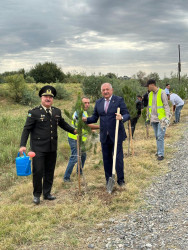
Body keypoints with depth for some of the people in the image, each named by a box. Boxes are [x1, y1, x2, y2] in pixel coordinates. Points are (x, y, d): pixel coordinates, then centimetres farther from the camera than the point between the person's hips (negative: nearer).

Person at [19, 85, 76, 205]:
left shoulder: (57, 112, 8)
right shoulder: (34, 112, -6)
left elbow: (63, 124, 20)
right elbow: (27, 129, -7)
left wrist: (74, 130, 6)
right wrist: (23, 145, -15)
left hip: (52, 148, 5)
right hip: (39, 148, -5)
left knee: (50, 171, 12)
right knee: (38, 171, -3)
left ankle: (47, 193, 26)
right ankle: (37, 195, 14)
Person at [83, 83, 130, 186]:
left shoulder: (119, 100, -4)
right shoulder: (98, 102, 9)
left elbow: (127, 114, -8)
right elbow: (95, 117, 11)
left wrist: (122, 117, -30)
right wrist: (86, 119, -8)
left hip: (116, 135, -4)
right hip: (104, 136, 4)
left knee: (118, 157, 1)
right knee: (106, 158, 11)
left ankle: (120, 179, 17)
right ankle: (109, 180, 23)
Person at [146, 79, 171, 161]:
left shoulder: (162, 93, -9)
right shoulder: (150, 94, 10)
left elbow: (166, 105, -11)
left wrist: (167, 117, -18)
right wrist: (148, 117, 19)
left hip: (161, 119, -6)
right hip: (153, 119, 6)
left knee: (160, 136, -9)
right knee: (157, 137, 11)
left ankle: (161, 154, -5)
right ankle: (159, 151, 21)